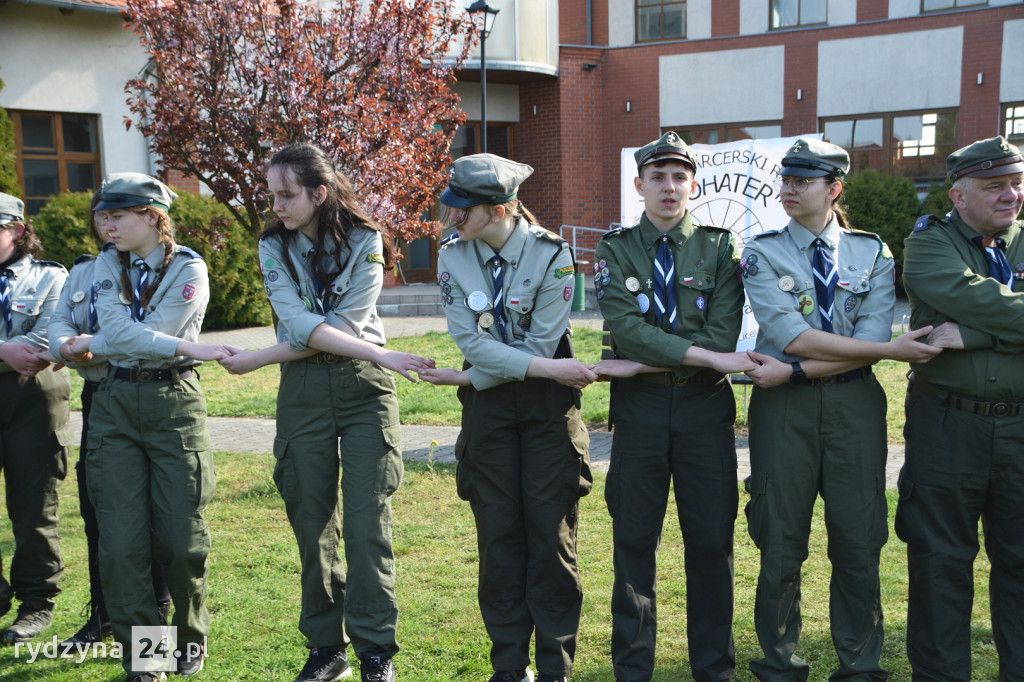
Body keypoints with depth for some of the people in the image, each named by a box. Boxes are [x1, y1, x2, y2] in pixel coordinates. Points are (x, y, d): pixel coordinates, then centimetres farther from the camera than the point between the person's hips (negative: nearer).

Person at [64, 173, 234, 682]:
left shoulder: (189, 269, -5)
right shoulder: (107, 264, 6)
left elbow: (151, 334, -14)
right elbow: (116, 328, -10)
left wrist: (91, 346, -3)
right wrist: (188, 347, -16)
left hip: (173, 403, -3)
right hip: (115, 404, 3)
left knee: (180, 538, 1)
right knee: (121, 541, 1)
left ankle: (190, 637, 26)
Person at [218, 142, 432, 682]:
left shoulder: (364, 241, -5)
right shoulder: (274, 245, 2)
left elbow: (345, 325, -14)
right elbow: (297, 323, -13)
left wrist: (258, 360, -13)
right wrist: (380, 354, -24)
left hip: (364, 387, -2)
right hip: (301, 391, 3)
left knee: (366, 522, -4)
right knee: (312, 522, 7)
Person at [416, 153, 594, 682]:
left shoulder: (551, 254, -13)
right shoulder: (452, 257, -5)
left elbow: (541, 344, -15)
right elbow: (473, 343, -12)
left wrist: (466, 378, -13)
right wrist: (549, 369, -19)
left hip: (548, 405, -2)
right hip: (487, 408, 2)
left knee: (551, 531, 0)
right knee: (498, 534, 6)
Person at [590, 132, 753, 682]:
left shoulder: (720, 248, 3)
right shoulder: (615, 250, 3)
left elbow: (722, 336, -10)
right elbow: (626, 328, -12)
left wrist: (637, 365, -14)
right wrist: (708, 357, -18)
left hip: (705, 407, 0)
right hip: (638, 409, 0)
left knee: (710, 543, 8)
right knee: (633, 543, 7)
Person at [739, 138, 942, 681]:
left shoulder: (873, 255, 4)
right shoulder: (762, 254, -1)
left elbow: (872, 337, -9)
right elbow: (793, 336, -13)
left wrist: (794, 371, -17)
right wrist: (892, 350, -17)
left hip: (855, 404, 1)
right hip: (783, 409, -1)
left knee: (859, 541, 6)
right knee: (781, 543, 5)